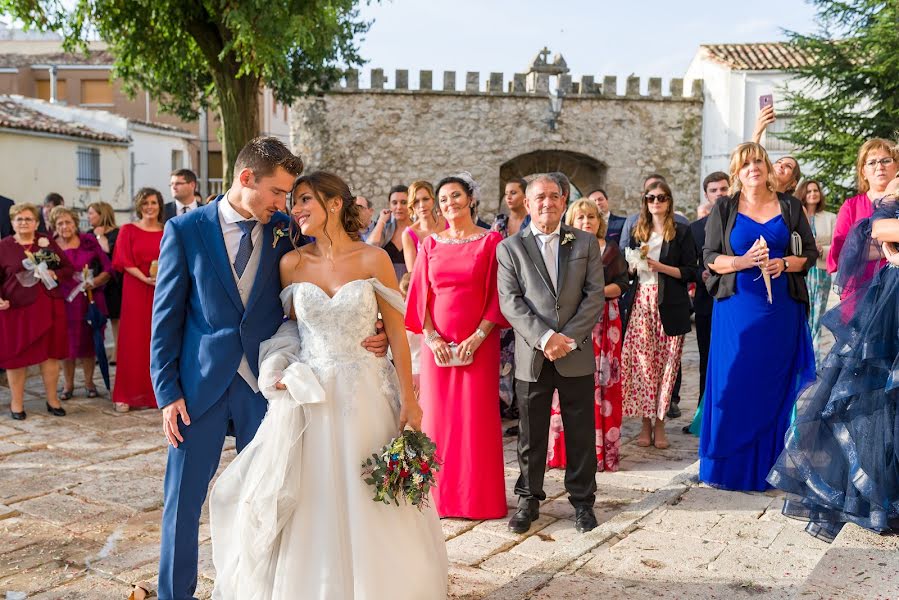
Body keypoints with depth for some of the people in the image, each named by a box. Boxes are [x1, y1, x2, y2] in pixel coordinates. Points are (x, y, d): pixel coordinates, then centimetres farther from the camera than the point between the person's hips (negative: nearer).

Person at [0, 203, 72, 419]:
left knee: (51, 352, 6)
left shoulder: (47, 242, 9)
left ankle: (52, 400, 18)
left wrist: (55, 274, -10)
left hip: (49, 306, 2)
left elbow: (68, 267, 10)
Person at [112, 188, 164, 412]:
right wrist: (146, 279, -16)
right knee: (133, 341, 0)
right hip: (136, 292, -2)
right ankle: (126, 395, 7)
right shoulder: (128, 230, 5)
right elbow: (124, 262, -3)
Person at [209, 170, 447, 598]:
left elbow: (396, 332, -4)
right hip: (307, 398, 2)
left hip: (363, 396, -2)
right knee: (310, 508, 8)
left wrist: (409, 400, -6)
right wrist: (281, 373, -1)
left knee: (367, 507, 7)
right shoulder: (291, 263, 2)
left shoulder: (373, 259, -6)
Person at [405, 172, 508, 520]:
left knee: (479, 417, 1)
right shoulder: (430, 244, 10)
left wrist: (478, 337, -12)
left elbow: (498, 294, -3)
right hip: (437, 344, 3)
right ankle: (442, 495, 19)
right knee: (437, 414, 5)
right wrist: (431, 337, -6)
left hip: (478, 344, -3)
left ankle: (480, 497, 15)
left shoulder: (491, 241, 1)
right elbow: (420, 295, 7)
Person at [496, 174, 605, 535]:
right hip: (531, 357, 0)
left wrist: (569, 338, -11)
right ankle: (529, 499, 25)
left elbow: (596, 295, 0)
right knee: (531, 434, 9)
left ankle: (582, 500, 24)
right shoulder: (509, 248, 4)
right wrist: (545, 338, -16)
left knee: (581, 433, 9)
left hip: (577, 355, 1)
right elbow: (510, 302, -5)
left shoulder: (586, 242, 7)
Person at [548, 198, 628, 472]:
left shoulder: (610, 250, 11)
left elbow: (622, 284, 5)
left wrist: (600, 291, -12)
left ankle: (602, 448, 6)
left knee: (602, 383, -2)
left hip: (603, 323, 1)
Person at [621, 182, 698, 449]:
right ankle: (645, 423, 3)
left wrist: (661, 267, -12)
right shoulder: (638, 232, 17)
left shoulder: (681, 232, 5)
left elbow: (690, 272, 0)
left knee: (666, 364, -2)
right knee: (642, 362, -4)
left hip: (670, 306, -2)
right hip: (642, 302, 2)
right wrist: (634, 265, 0)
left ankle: (659, 424, 6)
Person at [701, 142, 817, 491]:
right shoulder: (724, 210, 5)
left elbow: (810, 252, 10)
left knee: (774, 385, 3)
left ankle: (766, 466, 15)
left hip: (781, 308, 1)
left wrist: (785, 263, -10)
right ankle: (728, 466, 11)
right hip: (737, 307, -1)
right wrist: (744, 261, -15)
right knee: (733, 384, 0)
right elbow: (709, 257, 2)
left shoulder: (789, 207, 8)